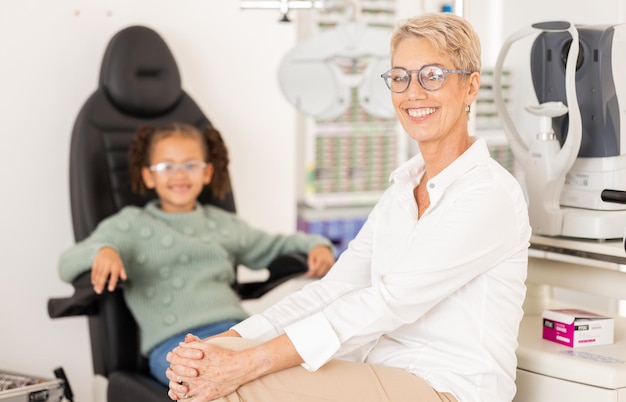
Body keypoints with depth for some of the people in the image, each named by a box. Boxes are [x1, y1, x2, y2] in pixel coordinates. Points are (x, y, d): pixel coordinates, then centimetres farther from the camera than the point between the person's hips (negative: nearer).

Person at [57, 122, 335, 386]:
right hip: (171, 339, -4)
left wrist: (315, 244, 22)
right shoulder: (131, 224, 19)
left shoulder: (224, 224, 30)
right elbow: (67, 264, 10)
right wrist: (102, 251, -14)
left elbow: (273, 246, 44)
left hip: (232, 327, 4)